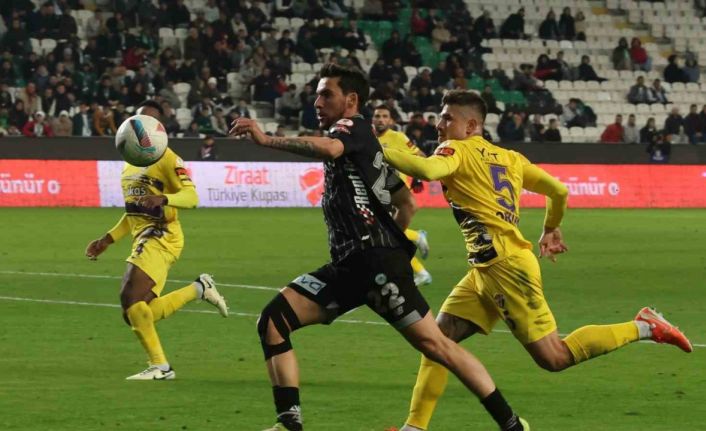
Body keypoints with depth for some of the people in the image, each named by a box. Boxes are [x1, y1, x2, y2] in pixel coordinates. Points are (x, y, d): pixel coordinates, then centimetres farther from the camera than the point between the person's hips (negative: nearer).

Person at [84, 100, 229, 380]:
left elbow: (191, 196, -15)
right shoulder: (131, 162, 21)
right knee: (136, 314, 4)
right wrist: (108, 239, 24)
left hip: (161, 237, -9)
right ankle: (199, 289, 20)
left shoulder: (166, 158, -5)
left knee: (130, 297, -23)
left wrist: (163, 198, -34)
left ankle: (160, 366, -15)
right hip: (143, 240, 9)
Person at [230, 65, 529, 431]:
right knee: (272, 321, -4)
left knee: (433, 344, -10)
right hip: (348, 264, 9)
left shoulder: (354, 128, -1)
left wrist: (266, 140, -29)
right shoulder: (345, 142, 25)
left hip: (377, 260, -9)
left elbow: (329, 148, -29)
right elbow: (404, 199, 33)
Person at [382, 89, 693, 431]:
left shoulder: (457, 150, -5)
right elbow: (559, 191, 17)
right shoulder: (508, 157, 17)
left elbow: (428, 170, -28)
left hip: (506, 266, -10)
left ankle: (642, 328, 0)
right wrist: (551, 230, 34)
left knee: (553, 358, -6)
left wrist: (379, 151, -19)